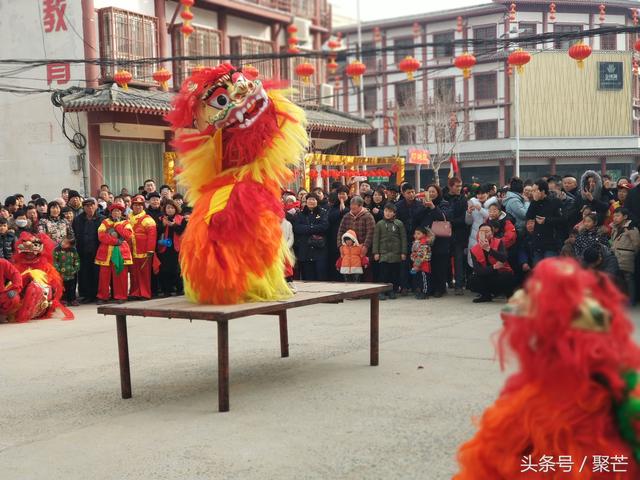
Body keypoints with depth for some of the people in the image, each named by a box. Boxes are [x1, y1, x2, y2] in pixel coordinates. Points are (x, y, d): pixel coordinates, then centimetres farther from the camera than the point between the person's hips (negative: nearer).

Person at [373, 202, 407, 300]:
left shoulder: (399, 224, 5)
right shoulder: (379, 224, 5)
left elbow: (403, 238, 5)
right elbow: (375, 239, 5)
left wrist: (403, 252, 0)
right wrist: (375, 252, -2)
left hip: (396, 253, 1)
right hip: (383, 253, -1)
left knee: (395, 273, 4)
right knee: (383, 273, -4)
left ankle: (393, 291, 14)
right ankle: (382, 292, 2)